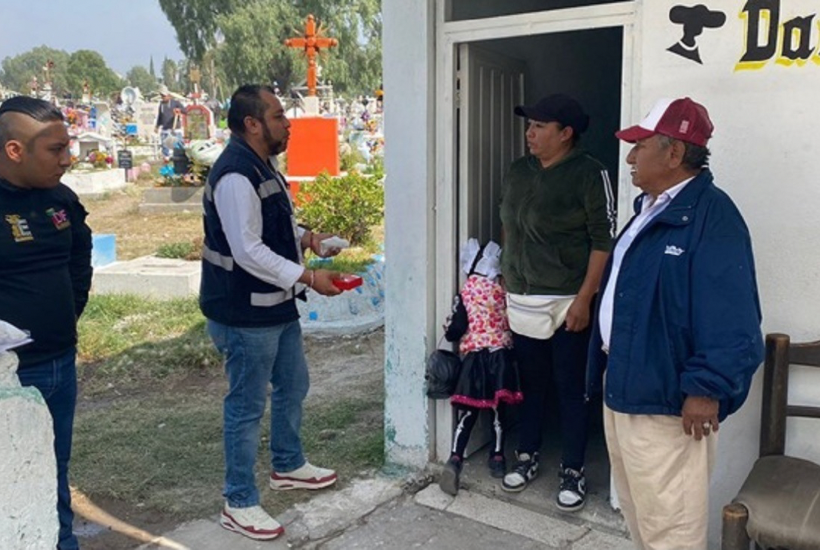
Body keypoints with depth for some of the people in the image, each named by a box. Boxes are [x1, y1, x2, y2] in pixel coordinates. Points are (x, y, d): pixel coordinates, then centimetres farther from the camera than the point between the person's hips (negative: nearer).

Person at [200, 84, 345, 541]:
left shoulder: (263, 166, 10)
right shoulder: (235, 176, -23)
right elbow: (249, 251, -27)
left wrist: (306, 237, 3)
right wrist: (309, 278, -25)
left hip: (277, 305, 10)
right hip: (245, 314, -10)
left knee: (293, 386, 22)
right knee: (248, 406, 2)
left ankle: (289, 466, 43)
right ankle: (240, 503, 18)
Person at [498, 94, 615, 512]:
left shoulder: (589, 173, -10)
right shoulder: (518, 172, 9)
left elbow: (603, 240, -13)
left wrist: (584, 298, -17)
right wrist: (507, 282, 16)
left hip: (566, 304, -5)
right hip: (521, 301, 5)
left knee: (571, 389, 4)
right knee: (530, 383, 15)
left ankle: (573, 472, 17)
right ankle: (527, 457, 30)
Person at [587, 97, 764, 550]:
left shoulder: (711, 214, -19)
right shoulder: (648, 208, 12)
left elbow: (733, 319, -24)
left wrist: (707, 387, -24)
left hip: (665, 401, -10)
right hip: (623, 387, 10)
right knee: (637, 511, 24)